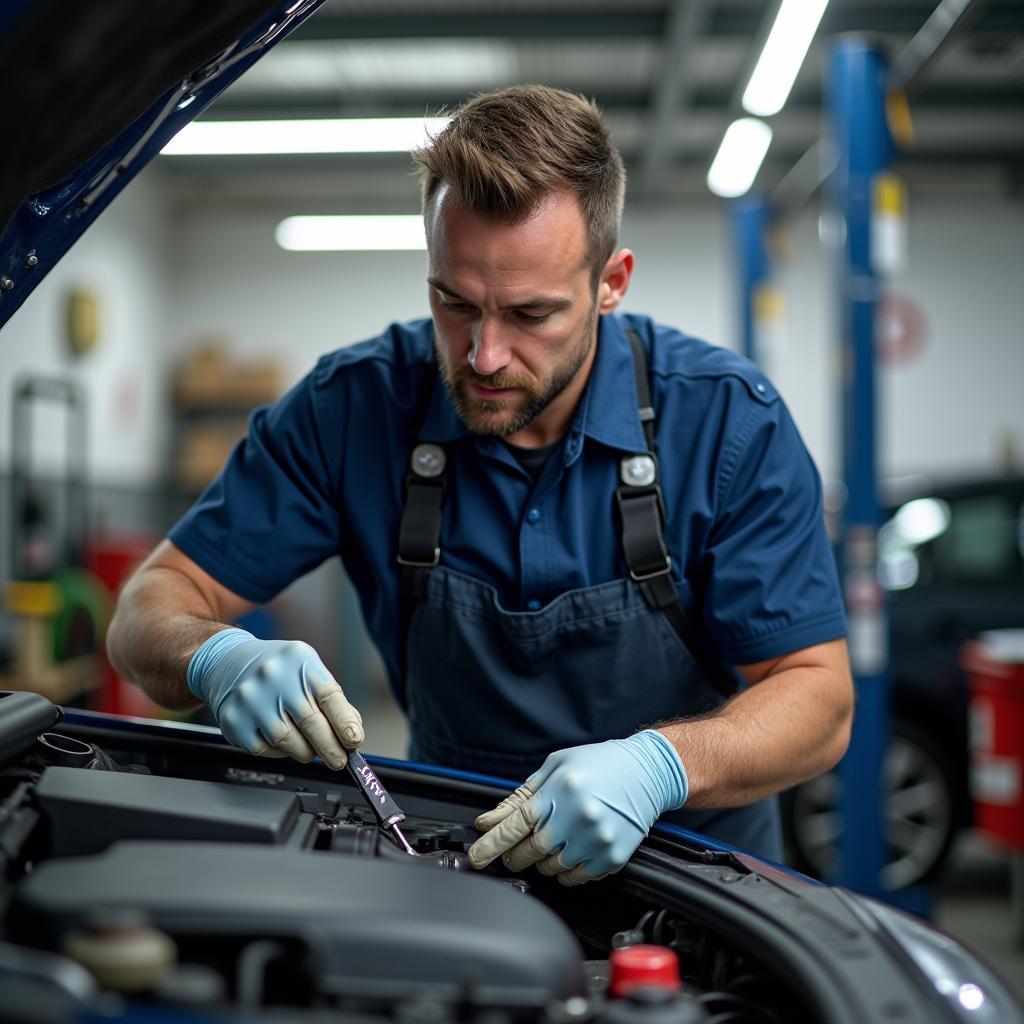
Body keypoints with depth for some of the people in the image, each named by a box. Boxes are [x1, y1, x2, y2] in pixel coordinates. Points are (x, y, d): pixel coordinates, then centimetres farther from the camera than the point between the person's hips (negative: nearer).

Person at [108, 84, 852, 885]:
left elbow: (818, 698, -15)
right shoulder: (356, 407, -12)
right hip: (454, 850, 0)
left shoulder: (729, 419, -15)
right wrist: (219, 659, -33)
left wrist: (662, 763, -35)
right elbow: (151, 608, -8)